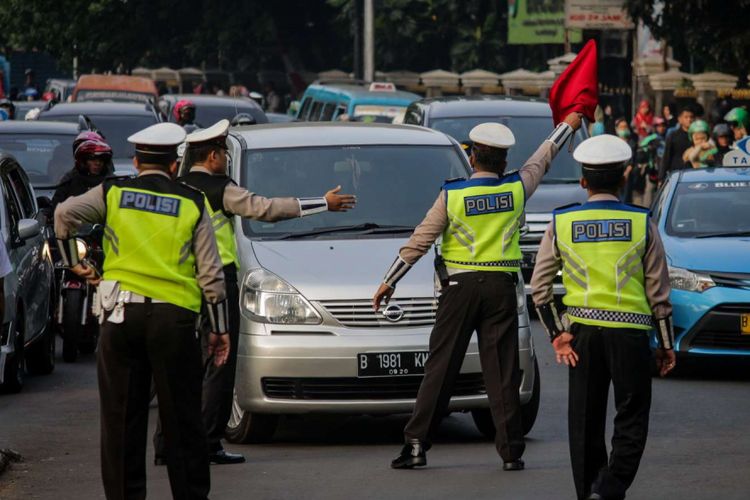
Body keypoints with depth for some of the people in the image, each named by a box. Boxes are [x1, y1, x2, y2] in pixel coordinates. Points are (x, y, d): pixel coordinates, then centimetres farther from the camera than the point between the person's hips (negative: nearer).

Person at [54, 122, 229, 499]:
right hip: (175, 315, 0)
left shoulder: (113, 193, 6)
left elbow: (65, 213, -11)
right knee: (182, 419, 6)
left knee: (121, 418, 6)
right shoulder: (192, 203, 6)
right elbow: (210, 273, 4)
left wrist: (73, 262, 3)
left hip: (121, 315, 0)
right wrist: (220, 329, 10)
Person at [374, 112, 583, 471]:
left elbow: (418, 242, -2)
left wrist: (389, 282, 5)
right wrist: (568, 125, 38)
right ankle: (511, 451, 1)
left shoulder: (452, 195, -4)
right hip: (501, 287, 1)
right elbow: (543, 158, 20)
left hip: (460, 287, -1)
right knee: (502, 372, 3)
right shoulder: (516, 189, 1)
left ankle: (416, 445, -1)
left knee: (440, 368, 1)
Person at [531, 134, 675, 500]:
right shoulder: (642, 224, -2)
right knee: (631, 424, 4)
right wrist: (666, 345, 8)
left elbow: (539, 288, 0)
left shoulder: (561, 223, 2)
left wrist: (556, 334, 3)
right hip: (631, 333, -2)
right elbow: (658, 291, 0)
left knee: (585, 424, 12)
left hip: (582, 332, 2)